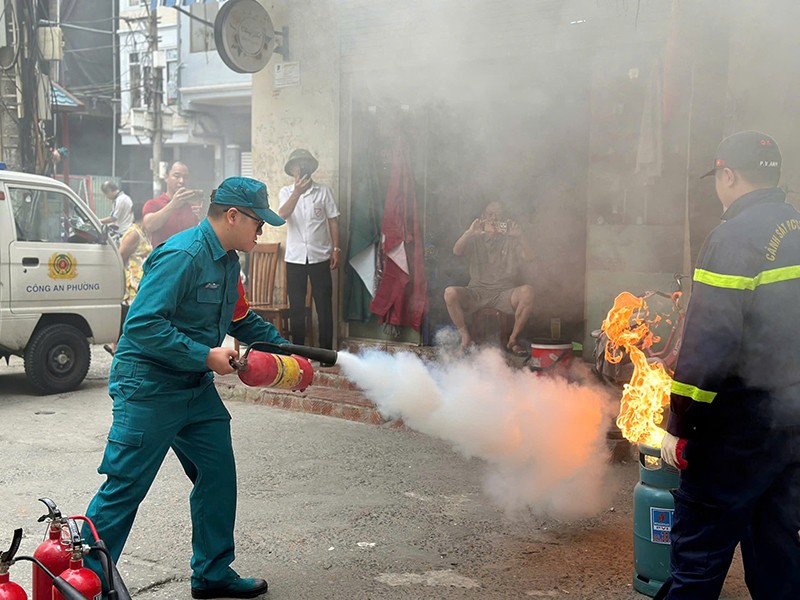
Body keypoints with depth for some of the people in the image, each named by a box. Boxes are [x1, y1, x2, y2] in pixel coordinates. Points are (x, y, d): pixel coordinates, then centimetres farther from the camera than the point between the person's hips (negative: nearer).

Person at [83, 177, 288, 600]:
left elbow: (243, 320, 24)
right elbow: (141, 325, -27)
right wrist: (205, 356, -25)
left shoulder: (227, 262, 11)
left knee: (218, 476, 12)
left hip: (197, 390, 10)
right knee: (124, 487, -3)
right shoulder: (183, 255, -21)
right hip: (148, 387, -10)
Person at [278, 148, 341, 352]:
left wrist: (336, 249, -2)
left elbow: (333, 221, 4)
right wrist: (297, 192, -29)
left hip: (320, 257, -1)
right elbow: (282, 214, -16)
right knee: (296, 307, 6)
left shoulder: (324, 191, 2)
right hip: (294, 259, 1)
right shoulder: (286, 192, 3)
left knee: (324, 305, 1)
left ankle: (326, 351, 9)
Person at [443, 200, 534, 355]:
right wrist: (469, 232, -19)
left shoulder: (511, 240, 17)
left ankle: (513, 339, -16)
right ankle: (466, 338, -13)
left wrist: (519, 237, -17)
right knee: (450, 292, -29)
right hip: (477, 292, 0)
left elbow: (527, 257, 0)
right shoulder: (475, 239, 18)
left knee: (527, 291, -32)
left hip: (504, 294, 0)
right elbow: (456, 251, -2)